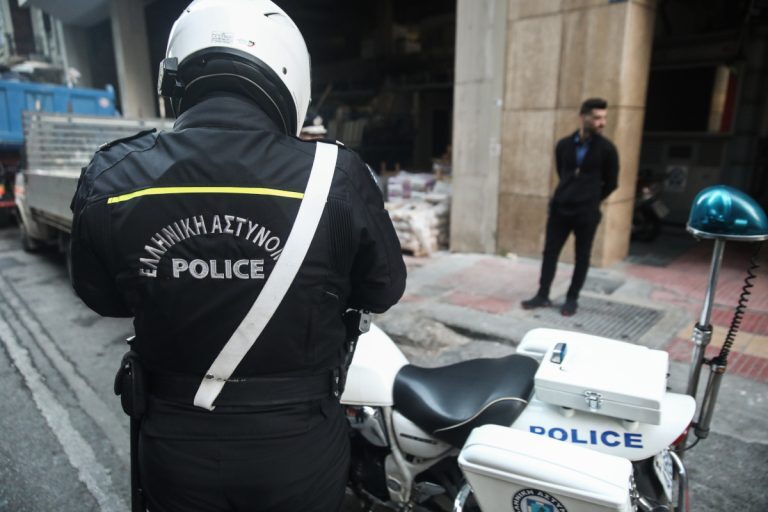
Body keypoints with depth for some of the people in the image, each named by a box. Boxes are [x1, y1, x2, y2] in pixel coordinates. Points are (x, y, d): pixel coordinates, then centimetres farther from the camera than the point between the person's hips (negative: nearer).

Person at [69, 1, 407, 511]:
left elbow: (105, 297, 4)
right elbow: (383, 290, -6)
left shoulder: (110, 178, -13)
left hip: (177, 446, 2)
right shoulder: (335, 175, -21)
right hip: (297, 445, -1)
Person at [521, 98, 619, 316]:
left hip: (586, 212, -2)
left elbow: (611, 183, 6)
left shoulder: (606, 149, -3)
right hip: (560, 208, 2)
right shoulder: (563, 145, 3)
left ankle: (572, 299, 18)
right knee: (550, 252, 4)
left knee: (582, 257, 6)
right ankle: (543, 295, 14)